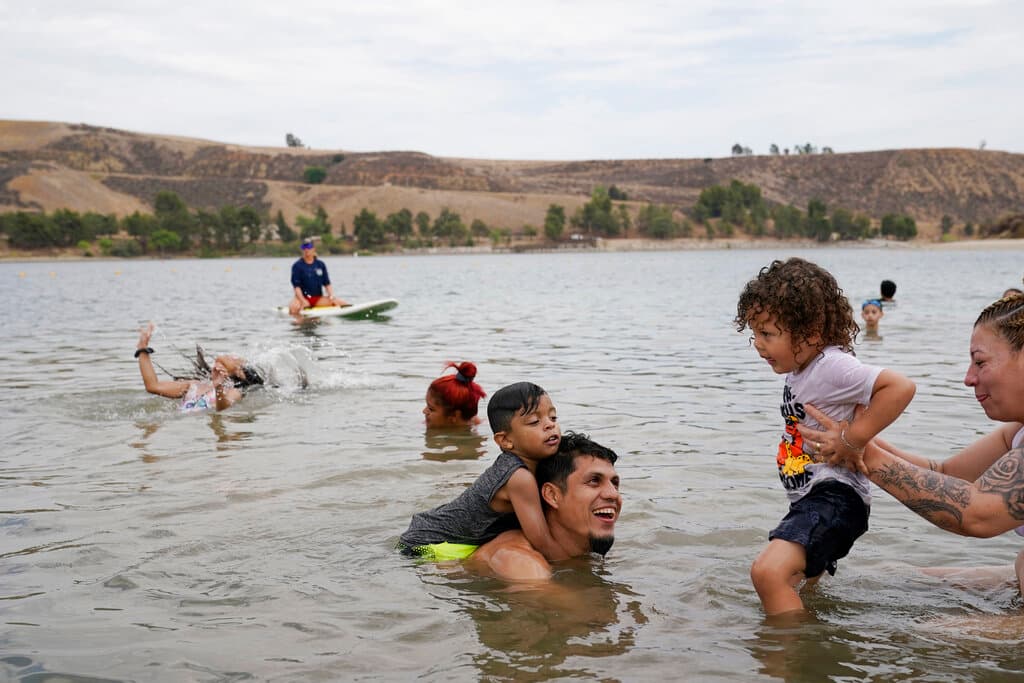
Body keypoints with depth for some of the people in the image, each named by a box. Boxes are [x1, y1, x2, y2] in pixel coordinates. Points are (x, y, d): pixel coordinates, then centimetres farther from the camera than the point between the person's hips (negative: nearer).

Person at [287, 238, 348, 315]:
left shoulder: (321, 265, 10)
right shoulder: (297, 266, -2)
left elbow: (327, 284, 10)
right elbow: (296, 286, -10)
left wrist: (331, 297, -7)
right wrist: (303, 301, -23)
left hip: (318, 299, 4)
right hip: (302, 297, -4)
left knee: (344, 303, -15)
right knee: (294, 307, -39)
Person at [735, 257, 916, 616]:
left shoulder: (833, 367, -21)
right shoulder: (800, 368, 8)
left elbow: (900, 387, -33)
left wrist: (851, 439, -29)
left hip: (835, 496, -11)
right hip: (810, 498, 11)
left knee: (769, 572, -30)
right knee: (800, 582, 33)